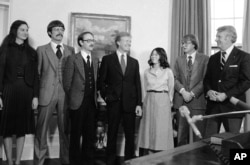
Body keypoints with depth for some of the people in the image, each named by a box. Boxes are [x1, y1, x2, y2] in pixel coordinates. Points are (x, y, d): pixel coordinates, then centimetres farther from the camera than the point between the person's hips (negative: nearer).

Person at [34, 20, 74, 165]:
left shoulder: (71, 50, 11)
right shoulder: (42, 50, 6)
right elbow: (37, 73, 3)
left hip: (65, 94, 2)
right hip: (47, 93, -1)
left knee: (65, 129, 8)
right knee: (41, 129, 4)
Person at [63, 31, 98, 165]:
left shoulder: (95, 61, 13)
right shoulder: (73, 59, -3)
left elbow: (96, 82, 13)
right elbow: (67, 83, -3)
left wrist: (95, 96, 5)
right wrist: (73, 98, 2)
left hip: (92, 102, 4)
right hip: (78, 103, -4)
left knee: (90, 134, 9)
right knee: (76, 134, 5)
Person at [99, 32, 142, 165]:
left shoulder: (134, 62, 12)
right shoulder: (107, 59, 4)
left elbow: (137, 84, 8)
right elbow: (102, 80, 5)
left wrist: (139, 104, 2)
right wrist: (105, 96, -4)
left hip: (130, 103, 2)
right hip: (113, 102, -2)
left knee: (130, 135, 4)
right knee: (112, 134, 6)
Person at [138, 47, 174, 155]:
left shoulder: (168, 71, 1)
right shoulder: (147, 72, 8)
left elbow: (171, 89, 5)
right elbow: (146, 88, 13)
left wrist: (169, 102, 6)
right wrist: (150, 98, 7)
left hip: (163, 102, -2)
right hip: (149, 101, 3)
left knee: (162, 128, -1)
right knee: (148, 127, 3)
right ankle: (146, 153, 10)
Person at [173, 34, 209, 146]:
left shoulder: (204, 59, 3)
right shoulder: (179, 60, 14)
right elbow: (175, 78, 6)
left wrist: (193, 93, -12)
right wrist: (183, 91, -10)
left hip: (198, 100, -2)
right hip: (181, 101, 3)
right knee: (181, 133, 5)